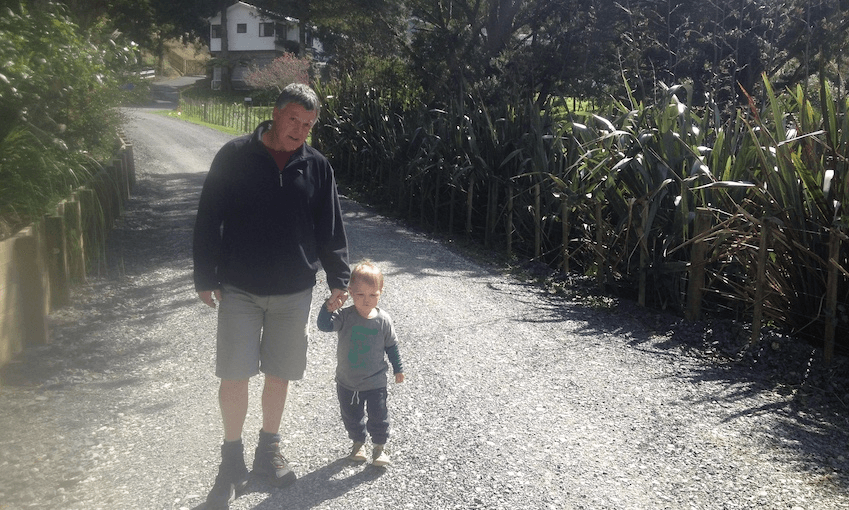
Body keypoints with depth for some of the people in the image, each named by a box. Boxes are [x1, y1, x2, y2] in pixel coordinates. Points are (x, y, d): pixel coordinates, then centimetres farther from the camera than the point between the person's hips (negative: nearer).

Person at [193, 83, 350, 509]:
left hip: (294, 291, 2)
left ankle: (269, 451, 32)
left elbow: (330, 229, 6)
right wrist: (205, 278, -4)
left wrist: (338, 278, 2)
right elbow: (208, 220, -3)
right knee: (233, 377, 0)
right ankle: (232, 462, 20)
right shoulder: (234, 156, -5)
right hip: (239, 289, -2)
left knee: (279, 374, 12)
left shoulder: (317, 167, 1)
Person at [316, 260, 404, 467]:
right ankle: (358, 442, 42)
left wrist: (398, 368, 8)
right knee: (351, 417, 18)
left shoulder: (383, 320, -12)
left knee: (378, 417, 9)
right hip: (347, 382, 1)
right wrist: (328, 308, -44)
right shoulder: (345, 317, -14)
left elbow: (391, 345, 1)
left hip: (375, 382, -1)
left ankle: (380, 446, 32)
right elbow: (325, 326, -27)